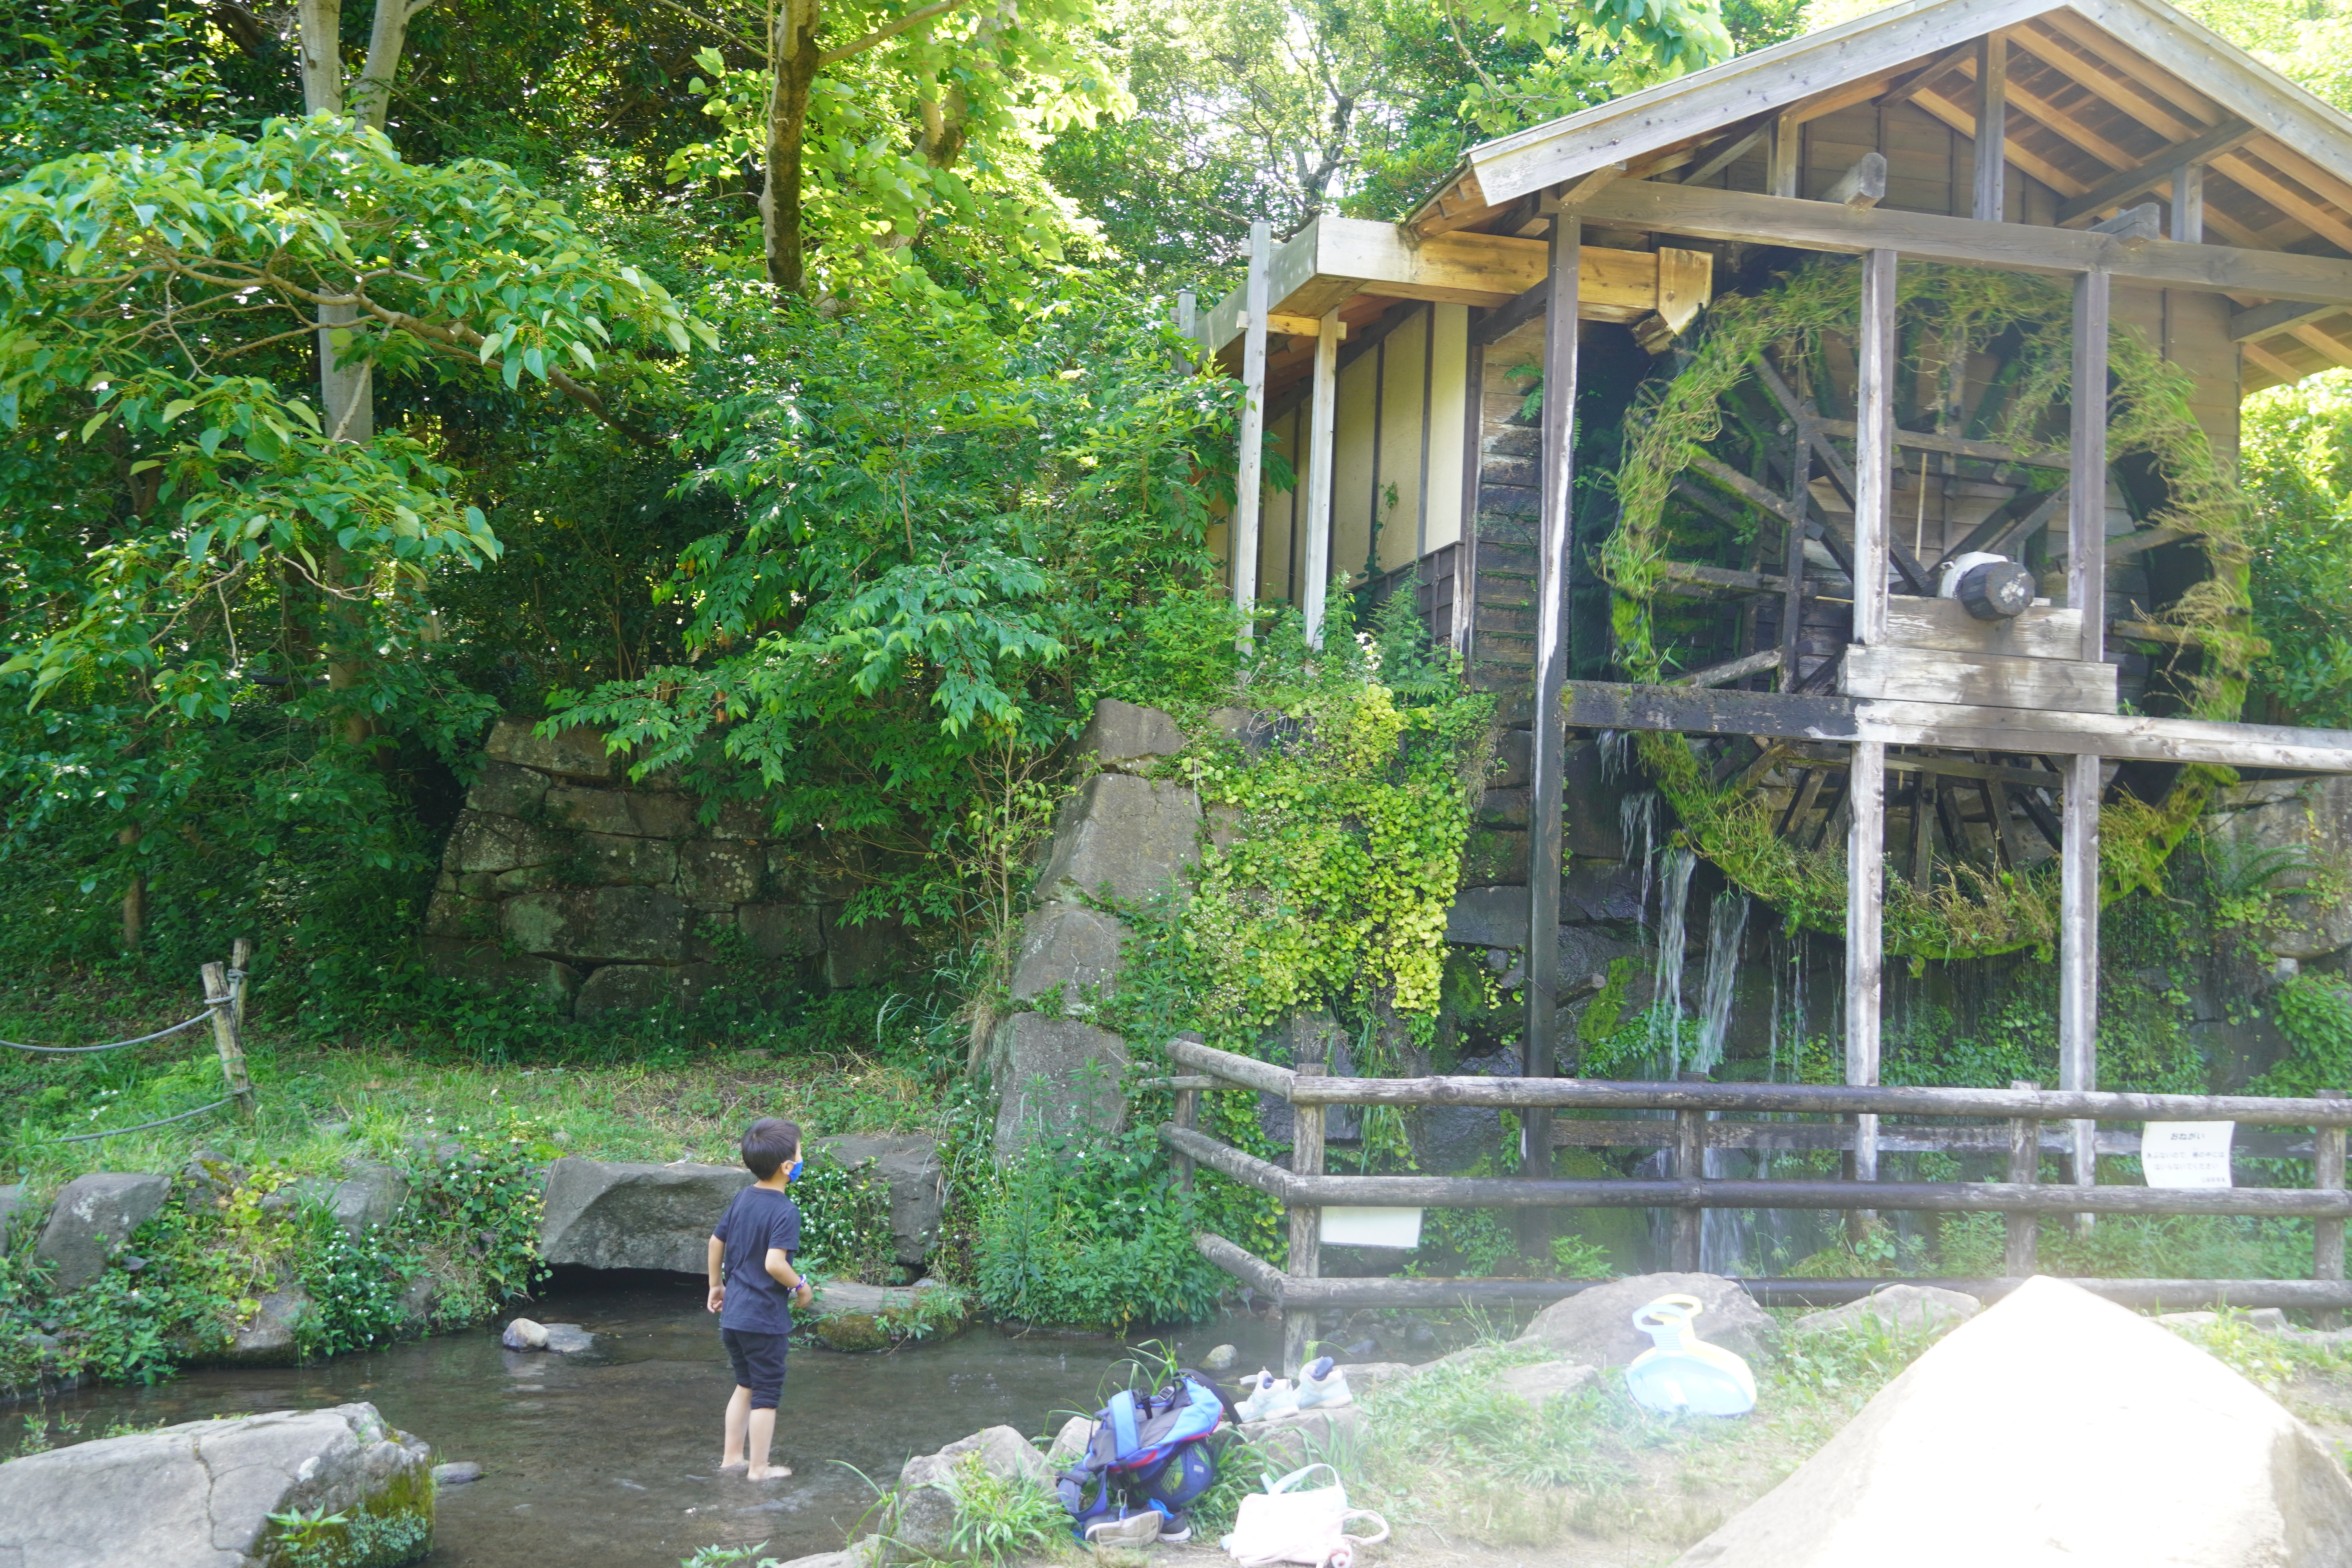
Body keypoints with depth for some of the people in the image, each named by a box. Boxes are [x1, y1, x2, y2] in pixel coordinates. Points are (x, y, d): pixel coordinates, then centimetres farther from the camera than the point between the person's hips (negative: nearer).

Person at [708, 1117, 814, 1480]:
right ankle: (759, 1468, 14)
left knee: (745, 1386, 23)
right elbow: (774, 1263, -28)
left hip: (732, 1315, 7)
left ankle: (732, 1457, 30)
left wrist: (716, 1286, 25)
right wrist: (800, 1286, -10)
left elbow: (716, 1242, 12)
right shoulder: (785, 1211, -20)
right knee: (766, 1395, 6)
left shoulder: (742, 1199, 4)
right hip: (765, 1319, -7)